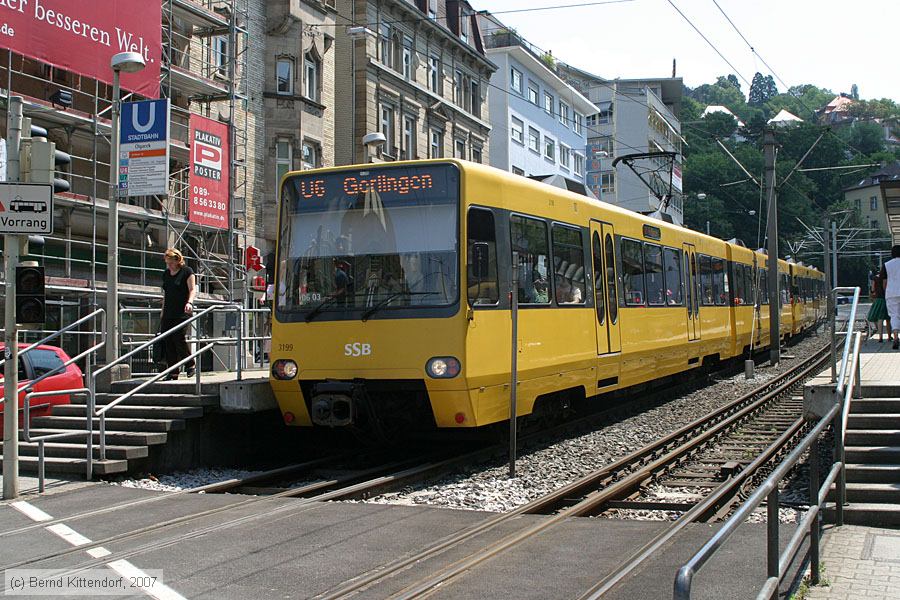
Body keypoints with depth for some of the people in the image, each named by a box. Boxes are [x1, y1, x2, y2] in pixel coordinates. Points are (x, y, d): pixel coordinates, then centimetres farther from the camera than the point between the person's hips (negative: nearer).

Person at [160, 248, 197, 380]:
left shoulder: (187, 271, -2)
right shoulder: (166, 274, 17)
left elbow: (193, 290, -10)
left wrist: (189, 302, -29)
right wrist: (163, 312, 20)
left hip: (182, 312, -7)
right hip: (169, 313, 7)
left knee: (178, 338, -16)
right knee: (167, 340, 1)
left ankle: (190, 365, 2)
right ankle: (173, 372, 5)